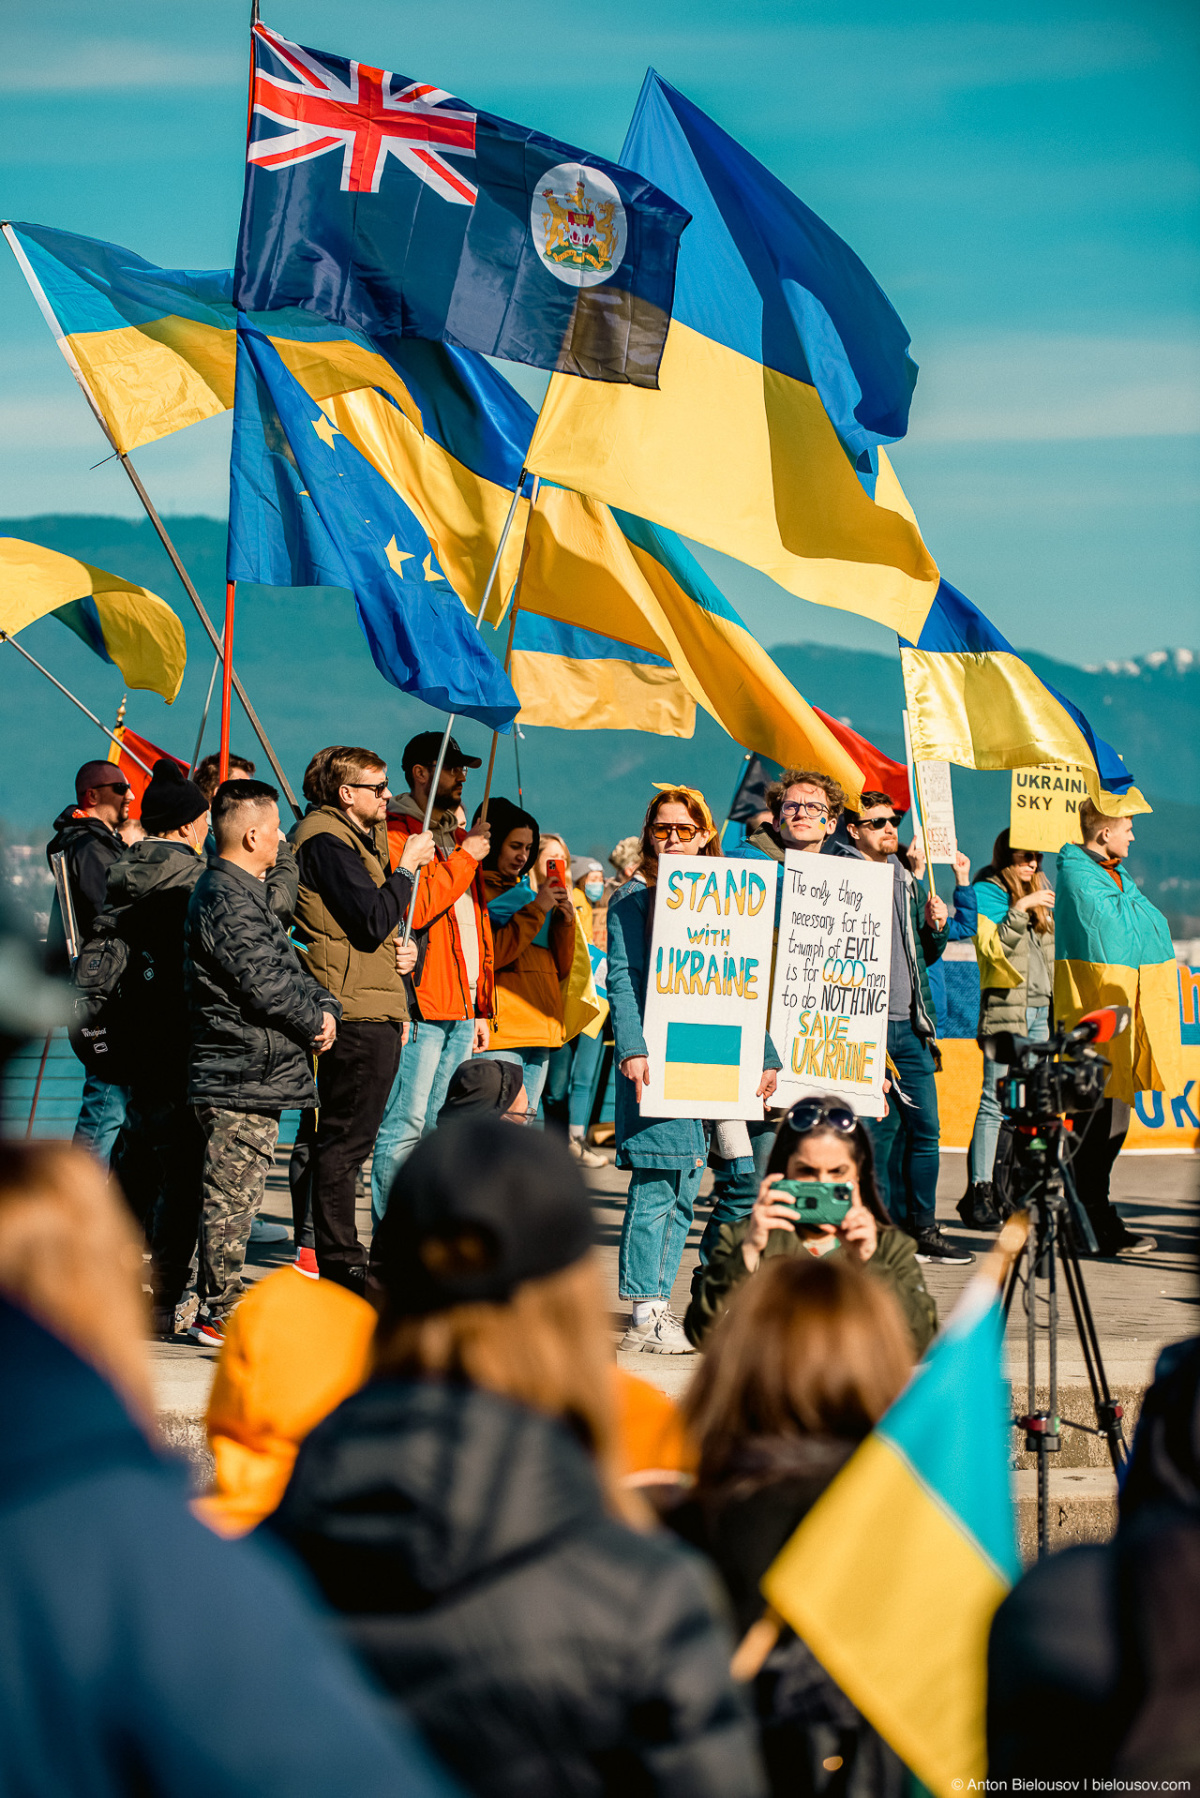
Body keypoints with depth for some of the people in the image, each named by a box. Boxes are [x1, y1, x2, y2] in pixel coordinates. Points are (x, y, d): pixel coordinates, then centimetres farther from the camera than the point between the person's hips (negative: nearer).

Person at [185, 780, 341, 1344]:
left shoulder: (243, 892, 19)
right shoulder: (226, 897, -15)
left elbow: (286, 966, 20)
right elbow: (262, 981, -20)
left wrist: (324, 1006, 4)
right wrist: (314, 1023, -7)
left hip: (256, 1074, 11)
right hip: (240, 1079, -11)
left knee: (230, 1195, 15)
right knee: (230, 1196, -7)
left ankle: (219, 1302, 21)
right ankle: (220, 1315, -3)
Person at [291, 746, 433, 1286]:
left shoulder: (359, 836, 22)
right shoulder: (325, 840, -11)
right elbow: (373, 920, -20)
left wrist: (402, 949, 9)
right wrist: (407, 866, -9)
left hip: (378, 1013, 11)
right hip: (354, 1014, -11)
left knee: (347, 1140, 13)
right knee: (343, 1141, -7)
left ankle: (344, 1260, 19)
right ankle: (339, 1264, -5)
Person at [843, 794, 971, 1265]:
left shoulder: (906, 880, 18)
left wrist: (935, 928, 6)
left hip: (909, 1023, 6)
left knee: (924, 1127, 3)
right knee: (881, 1128, -5)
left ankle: (922, 1227, 10)